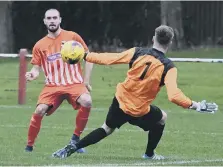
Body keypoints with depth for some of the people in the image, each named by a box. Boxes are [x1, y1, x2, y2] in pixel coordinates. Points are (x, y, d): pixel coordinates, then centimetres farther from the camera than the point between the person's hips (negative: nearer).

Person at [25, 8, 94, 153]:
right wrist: (33, 75, -16)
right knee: (39, 111, -22)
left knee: (86, 102, -32)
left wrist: (86, 81, 3)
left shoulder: (72, 37, 3)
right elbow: (36, 69, 9)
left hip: (74, 83, -1)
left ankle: (75, 139, -12)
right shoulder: (40, 45, 7)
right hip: (53, 85, 1)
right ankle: (29, 147, -3)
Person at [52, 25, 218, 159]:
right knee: (162, 118, 26)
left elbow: (108, 59, -3)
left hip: (120, 102, 3)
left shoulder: (137, 53, -7)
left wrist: (85, 55, 8)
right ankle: (149, 154, 33)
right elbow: (174, 95, -27)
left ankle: (72, 148, 13)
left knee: (107, 129, 24)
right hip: (139, 112, -3)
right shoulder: (168, 67, -15)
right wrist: (195, 105, -20)